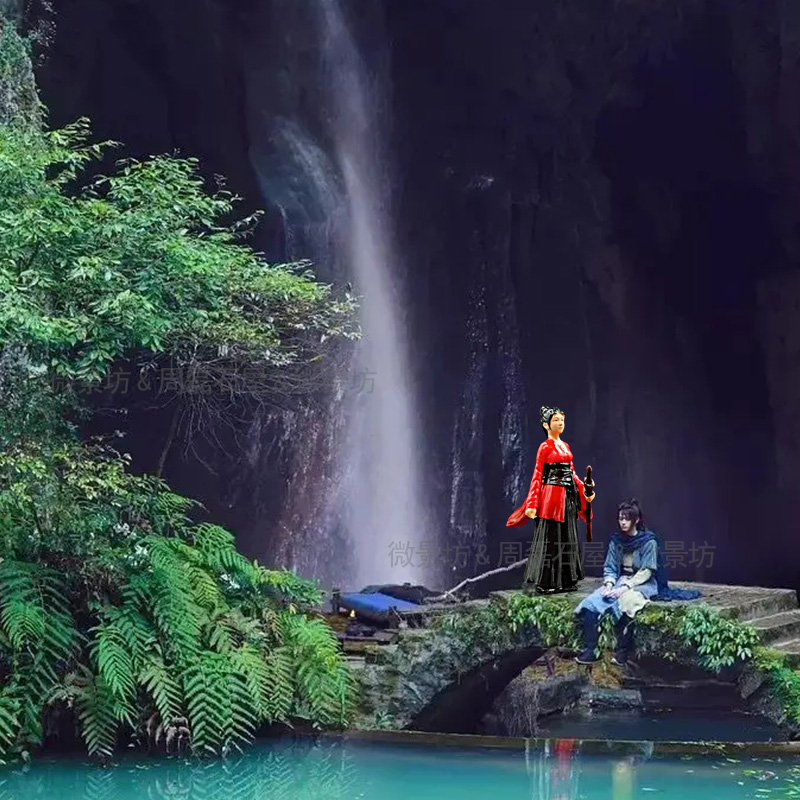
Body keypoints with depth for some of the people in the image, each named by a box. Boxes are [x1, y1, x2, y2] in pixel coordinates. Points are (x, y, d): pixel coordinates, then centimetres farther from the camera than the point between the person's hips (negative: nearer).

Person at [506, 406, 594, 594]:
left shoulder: (565, 446, 14)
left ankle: (566, 580, 15)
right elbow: (537, 476, -10)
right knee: (550, 539, -5)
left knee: (567, 537, 9)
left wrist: (584, 490, 9)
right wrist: (532, 504, -16)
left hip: (569, 495, 8)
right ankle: (544, 582, 0)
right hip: (552, 494, -8)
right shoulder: (545, 447, -6)